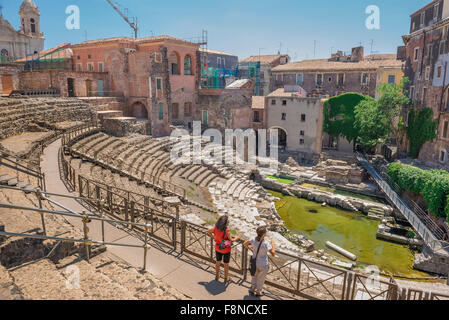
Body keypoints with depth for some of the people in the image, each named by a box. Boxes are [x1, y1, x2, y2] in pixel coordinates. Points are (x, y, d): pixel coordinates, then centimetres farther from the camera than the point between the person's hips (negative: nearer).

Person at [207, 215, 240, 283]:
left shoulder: (216, 228, -16)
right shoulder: (226, 231, -31)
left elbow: (208, 231, 0)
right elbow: (231, 240, -21)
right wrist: (237, 238, -2)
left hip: (218, 248, 5)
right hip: (226, 250, -5)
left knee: (218, 262, 26)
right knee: (226, 264, 18)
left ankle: (217, 276, 44)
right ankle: (226, 278, 35)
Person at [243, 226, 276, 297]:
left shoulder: (253, 240, -16)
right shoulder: (265, 244, -31)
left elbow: (245, 244, 0)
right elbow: (273, 253, -23)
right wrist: (272, 243, -11)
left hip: (255, 263, 5)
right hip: (263, 265, -4)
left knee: (254, 276, 28)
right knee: (261, 279, 20)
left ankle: (252, 290, 45)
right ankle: (258, 292, 41)